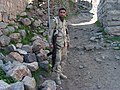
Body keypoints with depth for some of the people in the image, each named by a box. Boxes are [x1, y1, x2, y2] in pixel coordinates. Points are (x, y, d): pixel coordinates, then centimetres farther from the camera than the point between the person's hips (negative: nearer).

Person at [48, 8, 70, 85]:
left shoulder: (64, 21, 9)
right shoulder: (55, 20, -13)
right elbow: (51, 32, -12)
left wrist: (68, 41, 19)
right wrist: (50, 43, -15)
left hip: (64, 42, 8)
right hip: (58, 42, -7)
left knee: (63, 57, 14)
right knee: (58, 59, -6)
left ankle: (59, 72, 29)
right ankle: (58, 76, 2)